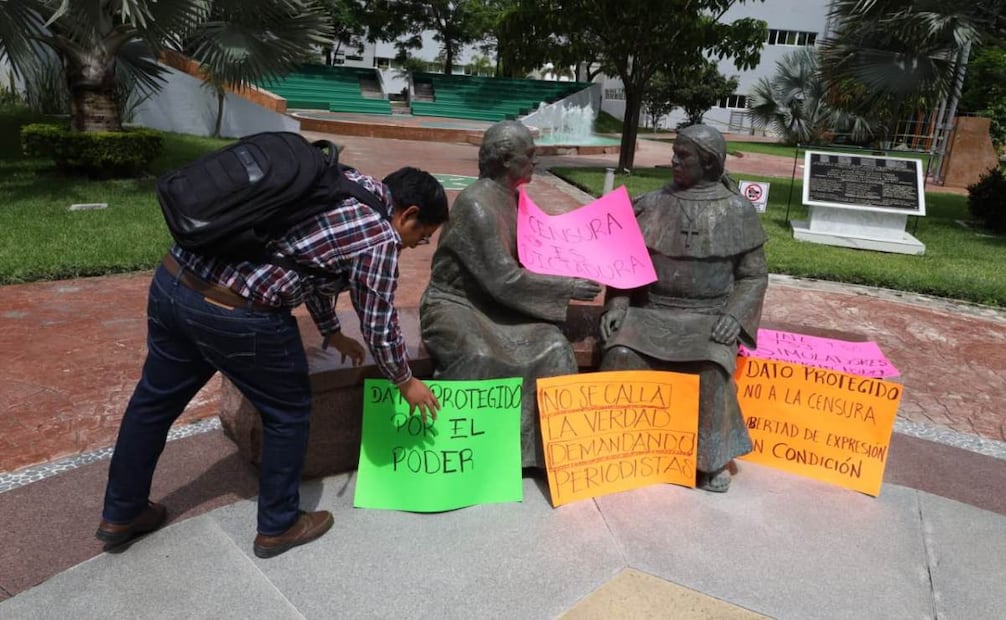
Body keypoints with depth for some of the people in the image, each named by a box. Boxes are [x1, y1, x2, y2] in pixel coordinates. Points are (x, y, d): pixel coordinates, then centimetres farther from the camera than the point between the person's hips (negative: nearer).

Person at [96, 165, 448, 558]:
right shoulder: (378, 237, -8)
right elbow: (379, 326, -1)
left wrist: (331, 333, 36)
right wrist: (405, 382, 17)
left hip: (173, 277, 9)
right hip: (236, 315, -9)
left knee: (156, 398, 23)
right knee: (288, 413, 13)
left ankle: (121, 514, 44)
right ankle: (278, 526, 30)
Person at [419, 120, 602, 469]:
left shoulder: (511, 196, 5)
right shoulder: (477, 205, -22)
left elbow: (524, 257, 13)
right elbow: (506, 280, -25)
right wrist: (569, 288, -18)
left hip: (494, 302, 8)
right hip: (457, 305, -7)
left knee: (551, 346, -15)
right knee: (479, 360, -36)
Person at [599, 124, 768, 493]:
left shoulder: (738, 212, 1)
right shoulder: (653, 205, 4)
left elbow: (754, 275, 4)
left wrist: (734, 315, -12)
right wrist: (617, 304, -9)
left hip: (709, 317, -1)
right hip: (652, 311, 2)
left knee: (713, 369, -31)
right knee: (622, 355, -27)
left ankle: (712, 458, -9)